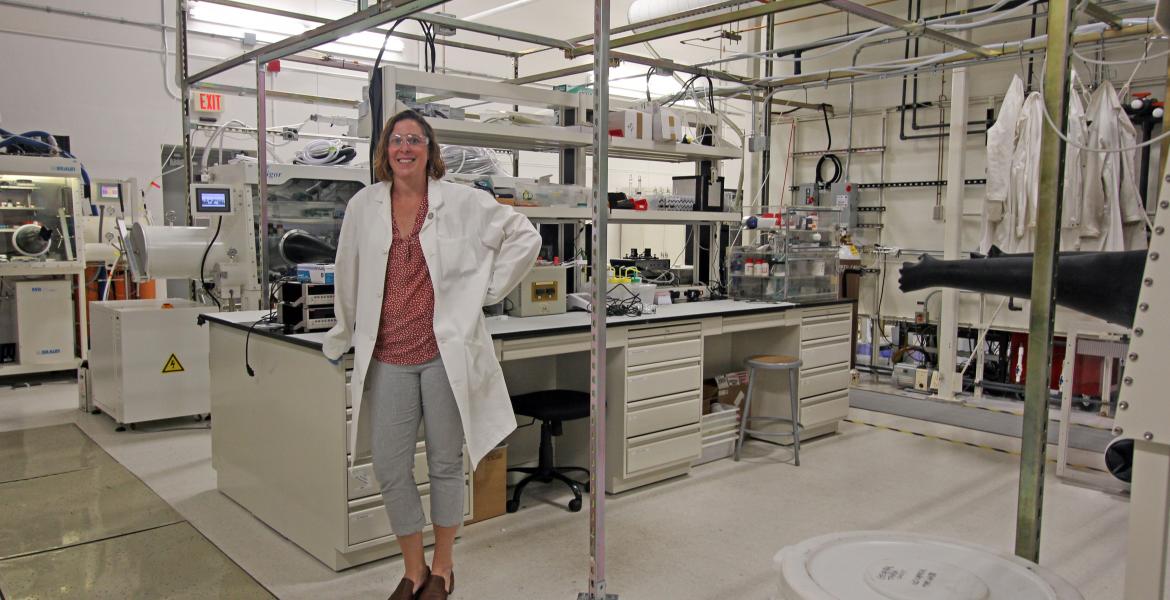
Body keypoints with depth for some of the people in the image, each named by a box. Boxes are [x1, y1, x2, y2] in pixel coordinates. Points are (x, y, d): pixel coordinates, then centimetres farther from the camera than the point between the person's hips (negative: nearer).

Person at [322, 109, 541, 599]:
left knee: (445, 463, 9)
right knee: (390, 469, 5)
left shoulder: (463, 202, -2)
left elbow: (525, 236, 5)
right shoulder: (364, 206, 6)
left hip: (445, 351, -2)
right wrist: (338, 341, 21)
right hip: (388, 358, 3)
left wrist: (487, 289, 1)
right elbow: (348, 282, 15)